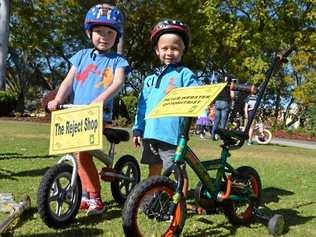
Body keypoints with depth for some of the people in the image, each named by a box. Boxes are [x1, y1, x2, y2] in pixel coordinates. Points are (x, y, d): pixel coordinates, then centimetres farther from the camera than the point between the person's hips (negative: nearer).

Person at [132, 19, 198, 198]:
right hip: (151, 133, 6)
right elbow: (143, 105, 18)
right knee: (154, 170, 17)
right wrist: (137, 129, 16)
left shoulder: (185, 74, 0)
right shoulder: (151, 78, 17)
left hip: (173, 133, -6)